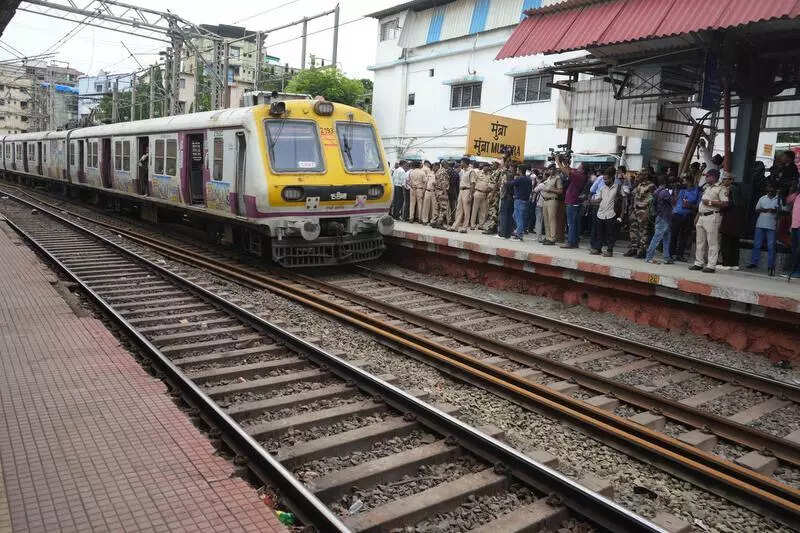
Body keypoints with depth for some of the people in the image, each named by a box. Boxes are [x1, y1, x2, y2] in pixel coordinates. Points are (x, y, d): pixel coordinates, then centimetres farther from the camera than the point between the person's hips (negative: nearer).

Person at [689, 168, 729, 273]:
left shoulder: (721, 188, -3)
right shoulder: (706, 188, 22)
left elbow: (725, 203, -15)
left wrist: (710, 202, -15)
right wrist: (696, 220, 20)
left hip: (712, 216, -9)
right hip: (701, 217, 9)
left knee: (712, 243, -7)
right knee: (700, 242, 10)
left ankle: (711, 265, -7)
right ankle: (699, 263, 15)